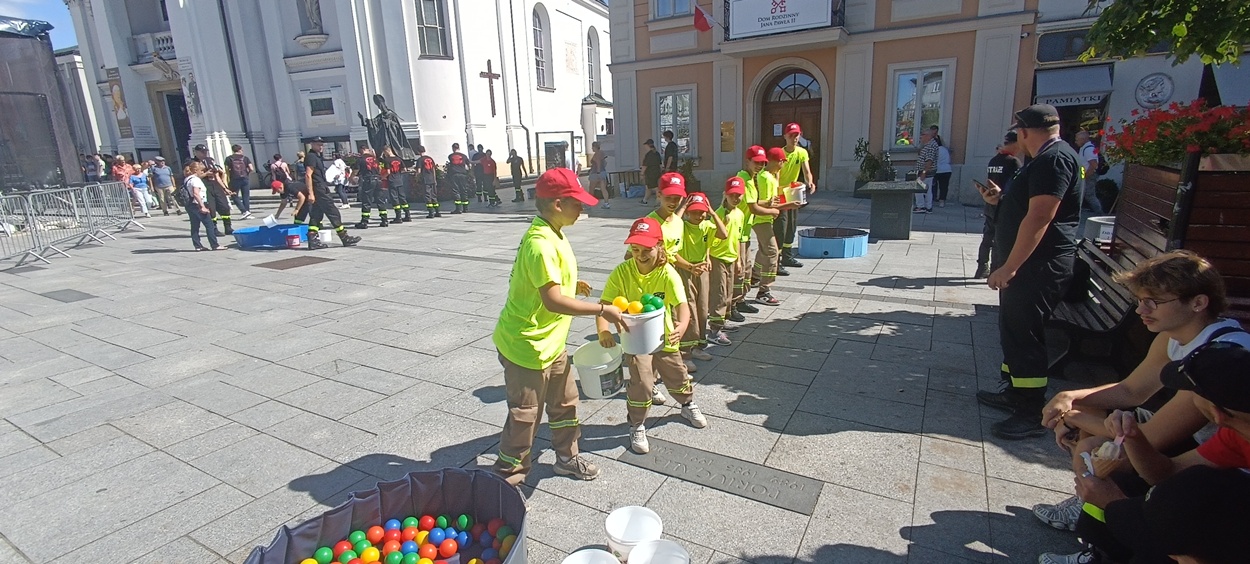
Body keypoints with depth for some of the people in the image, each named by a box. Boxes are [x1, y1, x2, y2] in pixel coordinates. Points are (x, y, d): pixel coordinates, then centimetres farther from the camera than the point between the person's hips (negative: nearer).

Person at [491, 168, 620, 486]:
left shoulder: (552, 234, 4)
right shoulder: (541, 244, -28)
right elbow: (554, 301, -34)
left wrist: (572, 284, 17)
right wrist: (602, 310, -27)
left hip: (550, 343, 10)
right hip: (527, 346, -10)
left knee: (565, 400, 21)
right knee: (525, 414, 7)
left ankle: (567, 457, 40)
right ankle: (508, 475, 28)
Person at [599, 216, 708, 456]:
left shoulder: (668, 273, -20)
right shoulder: (621, 273, -20)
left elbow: (682, 304, -29)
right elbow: (605, 304, -24)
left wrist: (681, 325, -51)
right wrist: (603, 330, -44)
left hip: (664, 337, 2)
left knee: (677, 378, 20)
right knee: (641, 384, -7)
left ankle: (688, 405, 52)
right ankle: (637, 427, 18)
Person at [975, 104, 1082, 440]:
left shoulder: (1054, 158, -17)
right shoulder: (1044, 159, 17)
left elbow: (1039, 217, -26)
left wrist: (1009, 267, -26)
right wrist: (1001, 200, 14)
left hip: (1038, 267, -11)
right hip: (1025, 264, 11)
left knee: (1024, 334, -6)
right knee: (1013, 329, 18)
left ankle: (1032, 414, 4)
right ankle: (1014, 392, 32)